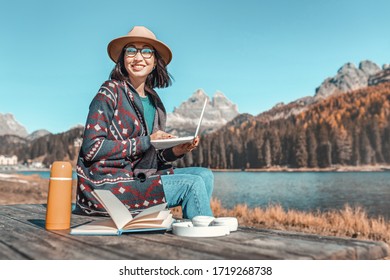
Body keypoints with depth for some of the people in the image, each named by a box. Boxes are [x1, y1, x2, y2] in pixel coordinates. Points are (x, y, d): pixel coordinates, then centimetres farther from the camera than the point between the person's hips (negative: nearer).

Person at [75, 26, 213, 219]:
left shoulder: (154, 101, 12)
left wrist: (174, 152, -5)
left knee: (204, 175, -2)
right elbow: (92, 147, -16)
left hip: (137, 177, 7)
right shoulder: (110, 92, -8)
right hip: (106, 184, -7)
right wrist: (146, 141, -15)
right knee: (192, 184, -16)